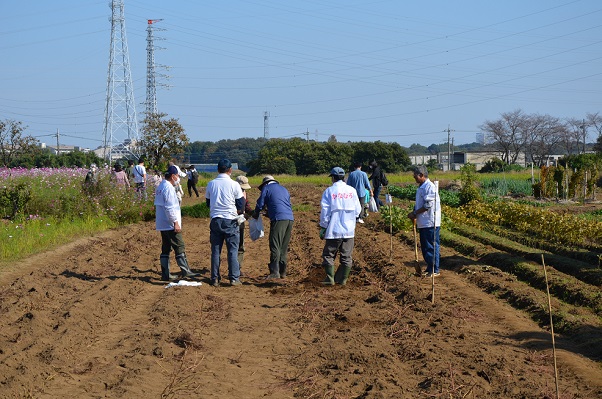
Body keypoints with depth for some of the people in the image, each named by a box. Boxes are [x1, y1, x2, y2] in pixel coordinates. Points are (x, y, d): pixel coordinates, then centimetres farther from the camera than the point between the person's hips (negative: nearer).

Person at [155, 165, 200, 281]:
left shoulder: (160, 187, 16)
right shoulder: (168, 188, -14)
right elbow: (170, 208, -20)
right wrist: (175, 222, -20)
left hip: (162, 224, 10)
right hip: (170, 224, -10)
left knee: (165, 249, 10)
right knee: (180, 247, -7)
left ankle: (165, 274, 10)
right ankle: (185, 271, -8)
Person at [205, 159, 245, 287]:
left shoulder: (211, 184, 4)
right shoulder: (234, 185, -7)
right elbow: (241, 206, -3)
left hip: (215, 220, 3)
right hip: (230, 221, -3)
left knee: (215, 250, 8)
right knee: (233, 250, 3)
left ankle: (215, 279, 8)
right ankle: (234, 278, 0)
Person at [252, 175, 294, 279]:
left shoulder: (266, 188, 9)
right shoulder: (284, 189, 28)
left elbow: (260, 204, 6)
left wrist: (255, 215, 26)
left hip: (278, 219, -7)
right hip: (290, 219, 7)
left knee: (275, 246, -9)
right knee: (284, 247, 12)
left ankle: (275, 272, -18)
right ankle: (283, 272, 12)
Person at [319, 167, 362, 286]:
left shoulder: (329, 191, -5)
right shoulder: (352, 191, 3)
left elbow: (325, 211, -6)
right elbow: (358, 210, 7)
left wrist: (323, 227, 2)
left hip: (334, 229, -3)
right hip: (349, 230, 3)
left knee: (329, 255, 5)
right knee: (346, 256, 9)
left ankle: (330, 279, 0)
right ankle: (343, 279, 10)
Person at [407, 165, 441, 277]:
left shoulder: (430, 187, -16)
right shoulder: (421, 187, 15)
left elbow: (428, 206, -20)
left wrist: (415, 213, -14)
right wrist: (414, 213, 3)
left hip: (430, 223, -10)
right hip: (423, 223, 10)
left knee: (431, 247, -5)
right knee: (424, 247, 14)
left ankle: (434, 270, 0)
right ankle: (429, 268, 22)